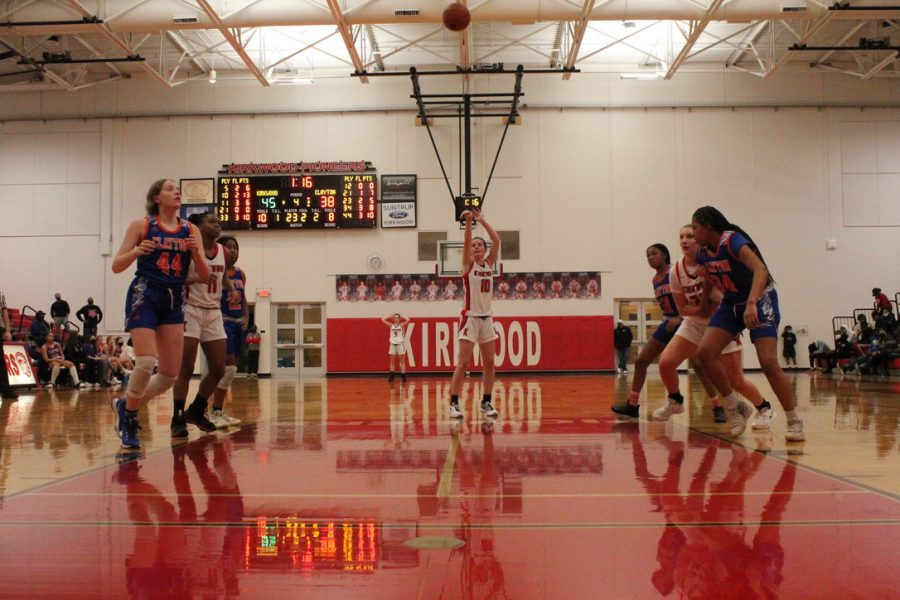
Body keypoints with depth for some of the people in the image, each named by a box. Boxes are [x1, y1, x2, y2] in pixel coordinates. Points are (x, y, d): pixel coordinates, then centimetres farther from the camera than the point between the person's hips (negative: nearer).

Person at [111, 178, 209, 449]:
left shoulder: (191, 230, 9)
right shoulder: (141, 225, 1)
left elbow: (204, 275, 6)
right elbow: (117, 266, 0)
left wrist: (195, 252, -13)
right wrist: (136, 251, -19)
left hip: (174, 300, 5)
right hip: (144, 296, -4)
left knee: (170, 374, 1)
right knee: (146, 363, -20)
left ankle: (126, 406, 24)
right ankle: (128, 416, 5)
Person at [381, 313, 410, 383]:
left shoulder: (402, 325, 0)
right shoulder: (391, 325, 5)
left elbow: (408, 320, -15)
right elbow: (383, 320, 1)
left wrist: (401, 316, -2)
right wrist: (391, 316, 4)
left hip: (400, 344, -2)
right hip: (392, 344, 2)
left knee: (402, 361, 1)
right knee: (392, 361, 6)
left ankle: (403, 376, 3)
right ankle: (391, 377, 10)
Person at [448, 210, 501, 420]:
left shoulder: (489, 264, 9)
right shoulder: (468, 265, -2)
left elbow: (496, 240, -1)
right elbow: (466, 241, -18)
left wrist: (482, 221, -4)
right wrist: (468, 221, -29)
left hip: (487, 318, 5)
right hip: (470, 318, -5)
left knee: (489, 363, 5)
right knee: (463, 363, -9)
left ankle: (486, 403, 13)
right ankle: (454, 403, -6)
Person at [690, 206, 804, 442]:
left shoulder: (732, 240, -24)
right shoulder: (703, 253, -1)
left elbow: (760, 269, -38)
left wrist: (751, 304, -51)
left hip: (760, 300, -7)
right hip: (731, 303, 7)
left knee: (768, 362, -19)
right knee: (704, 352, -12)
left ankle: (794, 422, -3)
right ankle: (735, 408, 3)